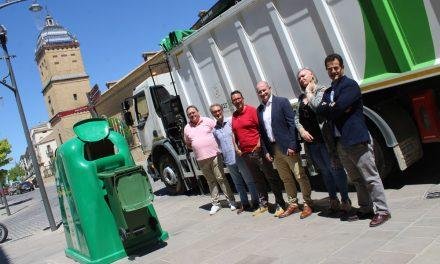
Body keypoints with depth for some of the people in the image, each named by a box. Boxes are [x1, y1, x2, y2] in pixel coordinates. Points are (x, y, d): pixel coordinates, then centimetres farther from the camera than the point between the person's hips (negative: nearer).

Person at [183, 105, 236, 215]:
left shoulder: (208, 121, 1)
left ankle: (231, 201, 9)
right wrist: (194, 147, 4)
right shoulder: (187, 128, 10)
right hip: (201, 159, 3)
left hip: (214, 155, -3)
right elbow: (187, 143, 22)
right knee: (211, 181, 9)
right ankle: (215, 204, 17)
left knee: (221, 178, -1)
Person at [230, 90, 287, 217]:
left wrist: (259, 144, -17)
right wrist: (236, 148, 11)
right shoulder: (234, 116, 12)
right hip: (246, 154, 6)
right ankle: (263, 204, 23)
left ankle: (280, 204, 7)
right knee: (258, 180, 14)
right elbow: (235, 134, 20)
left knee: (271, 177, 0)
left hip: (258, 151, -6)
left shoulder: (252, 110, -6)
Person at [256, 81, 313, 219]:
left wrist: (292, 145, -16)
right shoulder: (259, 110, 10)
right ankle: (293, 204, 23)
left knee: (300, 176, 0)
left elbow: (292, 124, -10)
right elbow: (262, 132, 13)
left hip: (288, 147, -5)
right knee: (286, 179, 13)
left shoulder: (282, 102, -6)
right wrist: (266, 151, 6)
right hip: (273, 149, 5)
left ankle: (308, 204, 12)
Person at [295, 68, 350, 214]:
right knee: (325, 171, 13)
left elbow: (317, 106, -20)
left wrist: (309, 92, -6)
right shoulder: (301, 97, 16)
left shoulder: (321, 90, -2)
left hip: (324, 138, -6)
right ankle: (333, 200, 22)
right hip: (310, 140, 6)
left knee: (335, 169, -4)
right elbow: (297, 118, 14)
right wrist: (302, 130, -3)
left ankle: (345, 200, 4)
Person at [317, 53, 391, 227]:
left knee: (371, 178, -3)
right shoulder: (328, 92, 19)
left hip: (357, 139, -8)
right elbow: (320, 110, 4)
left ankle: (382, 211, 4)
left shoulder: (350, 85, -6)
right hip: (340, 141, 8)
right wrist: (335, 108, -12)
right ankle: (365, 209, 23)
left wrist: (329, 108, 0)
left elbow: (339, 107, -19)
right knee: (356, 179, 14)